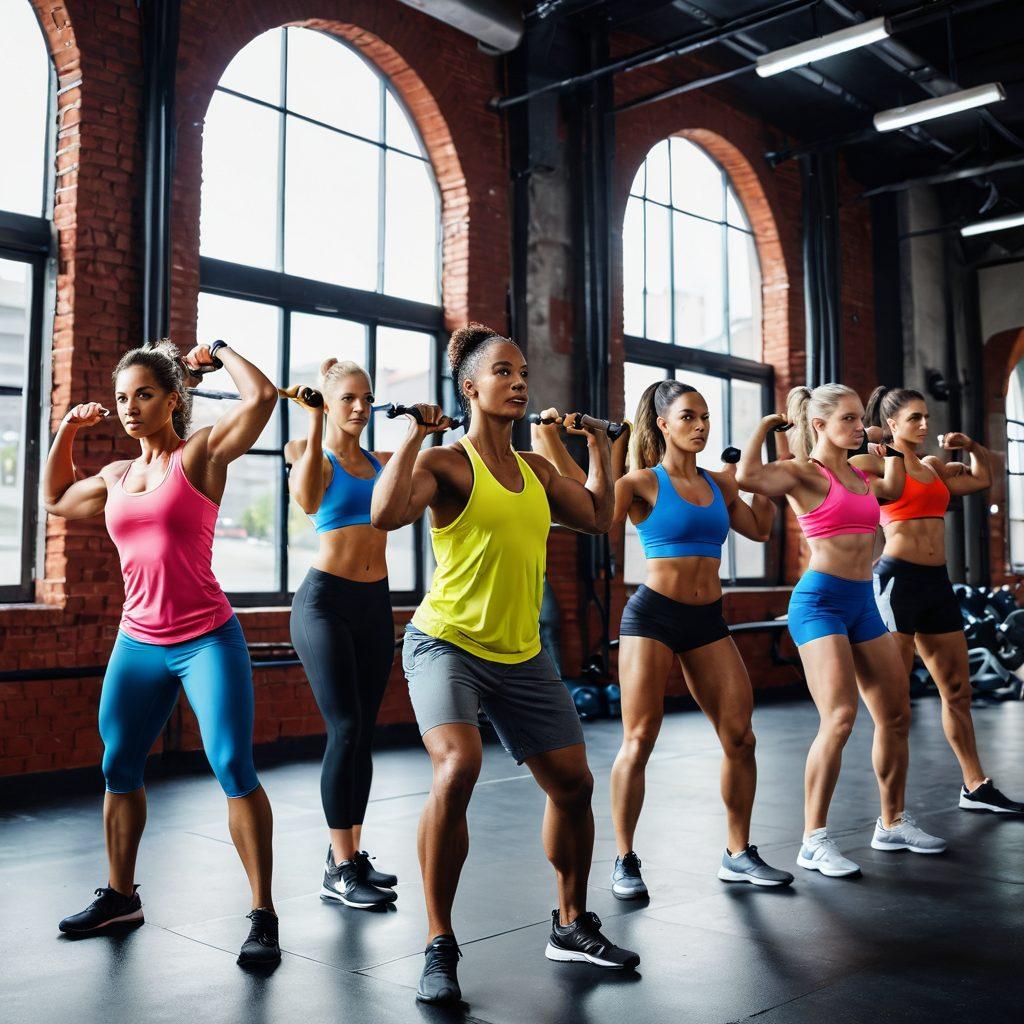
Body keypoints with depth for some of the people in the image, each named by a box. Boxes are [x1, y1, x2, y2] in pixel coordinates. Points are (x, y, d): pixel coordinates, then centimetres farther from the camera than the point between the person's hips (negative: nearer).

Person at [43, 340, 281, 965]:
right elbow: (57, 500, 33)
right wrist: (66, 436, 19)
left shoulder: (200, 454, -4)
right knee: (119, 771, 14)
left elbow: (262, 396, -18)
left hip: (207, 640, -6)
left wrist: (218, 353, -1)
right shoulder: (116, 476, 13)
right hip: (138, 645, 6)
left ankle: (264, 917, -5)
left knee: (234, 769, -12)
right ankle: (120, 896, 33)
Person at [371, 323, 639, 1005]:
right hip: (448, 643, -6)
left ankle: (573, 926, 31)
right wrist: (414, 438, -21)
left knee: (574, 783, 9)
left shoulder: (536, 470, 11)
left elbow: (598, 517, 21)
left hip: (522, 655, 7)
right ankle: (439, 946, -12)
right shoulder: (446, 463, -9)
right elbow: (387, 514, -26)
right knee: (457, 770, -29)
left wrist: (598, 447, 23)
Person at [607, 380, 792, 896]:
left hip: (707, 620, 5)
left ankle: (738, 853, 18)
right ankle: (625, 860, 10)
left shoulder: (719, 482, 12)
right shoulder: (643, 482, -4)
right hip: (653, 614, -5)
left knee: (740, 736, 2)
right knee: (639, 740, -4)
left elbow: (758, 529, 24)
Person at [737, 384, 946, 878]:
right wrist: (765, 425, -11)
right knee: (840, 718, -19)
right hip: (820, 600, -8)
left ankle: (893, 824, 28)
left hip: (863, 603, 8)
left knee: (896, 715, 11)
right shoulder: (803, 473, -6)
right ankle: (814, 841, -9)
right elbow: (747, 476, -26)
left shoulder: (858, 474, 16)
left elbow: (893, 489, 38)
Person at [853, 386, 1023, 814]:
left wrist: (972, 447, 17)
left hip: (937, 581, 7)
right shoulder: (877, 462, -2)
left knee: (957, 690, 13)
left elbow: (982, 479, 30)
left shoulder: (934, 466, 17)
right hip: (898, 577, -7)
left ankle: (976, 787, 25)